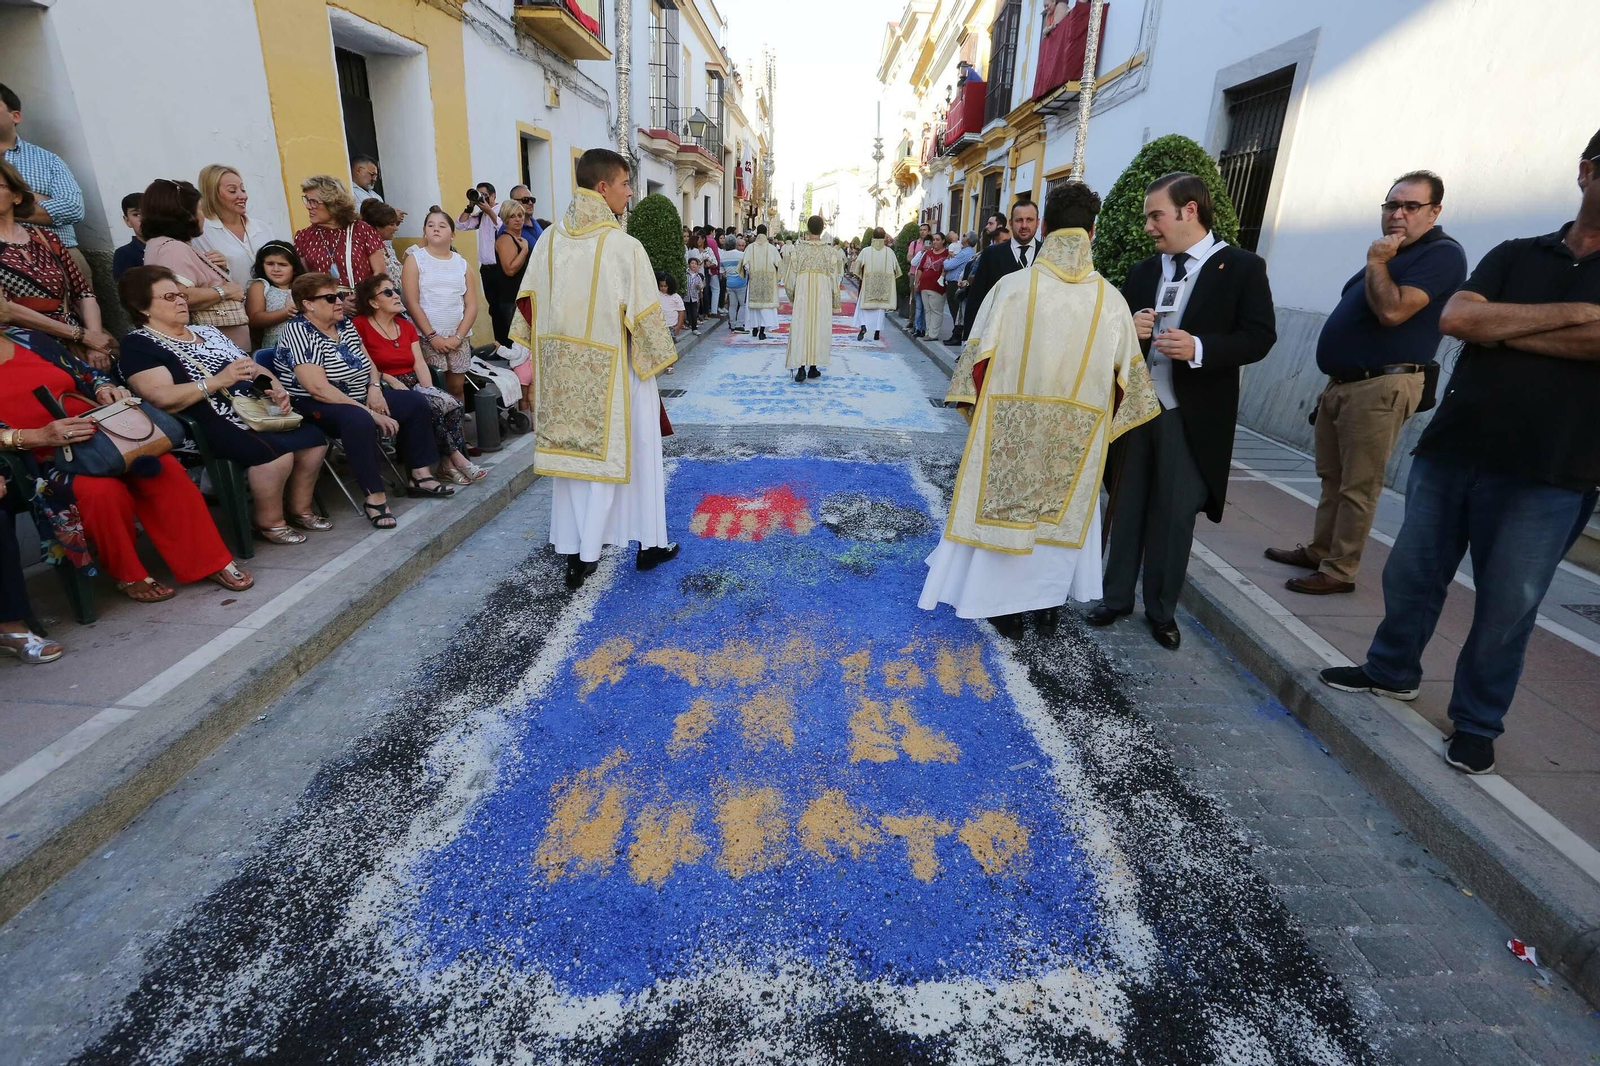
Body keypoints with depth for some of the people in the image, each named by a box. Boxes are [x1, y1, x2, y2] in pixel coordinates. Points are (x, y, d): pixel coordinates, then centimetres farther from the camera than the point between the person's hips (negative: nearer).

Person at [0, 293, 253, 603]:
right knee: (103, 490, -34)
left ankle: (208, 560, -15)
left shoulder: (30, 339, 15)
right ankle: (128, 575, -12)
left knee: (164, 468, -24)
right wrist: (39, 436, -24)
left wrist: (105, 389, -6)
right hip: (41, 460, -4)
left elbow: (87, 375, 18)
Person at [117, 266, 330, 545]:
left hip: (254, 411, 8)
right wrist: (219, 381, -24)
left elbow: (253, 368, 21)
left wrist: (275, 389, -1)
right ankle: (269, 521, -12)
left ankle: (300, 508, 5)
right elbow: (161, 399, -16)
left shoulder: (207, 331, 23)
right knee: (276, 450, -31)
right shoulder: (139, 346, -1)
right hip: (208, 426, -8)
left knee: (313, 437, -10)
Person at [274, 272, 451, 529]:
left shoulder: (344, 324, 6)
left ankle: (421, 476, 0)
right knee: (359, 420, -39)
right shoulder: (298, 332, -18)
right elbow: (319, 389, -27)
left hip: (358, 397, 9)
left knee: (416, 403, 1)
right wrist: (371, 413, -29)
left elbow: (368, 362, 16)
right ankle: (375, 497, -32)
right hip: (316, 406, -9)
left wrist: (375, 388, -7)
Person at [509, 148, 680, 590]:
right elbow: (644, 313, -13)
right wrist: (655, 360, 0)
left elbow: (530, 303, 7)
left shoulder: (549, 240, 2)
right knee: (608, 455, 8)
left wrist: (543, 355, 17)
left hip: (563, 368, 5)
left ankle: (571, 551, 18)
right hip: (611, 369, -5)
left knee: (571, 451, 12)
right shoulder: (624, 246, -16)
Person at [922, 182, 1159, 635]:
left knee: (1006, 506, 13)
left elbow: (980, 355, -9)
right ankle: (1048, 604, 28)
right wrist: (1104, 424, 17)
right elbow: (1124, 374, 2)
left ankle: (1006, 604, 21)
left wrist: (974, 407, 6)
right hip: (1077, 434, 2)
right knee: (1061, 513, 18)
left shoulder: (1013, 286, -11)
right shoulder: (1111, 300, -5)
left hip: (1010, 426, -2)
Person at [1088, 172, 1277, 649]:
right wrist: (1129, 331, -9)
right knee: (1126, 507, 11)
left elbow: (1259, 337, -7)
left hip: (1190, 416, -4)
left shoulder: (1242, 267, -2)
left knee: (1174, 516, 4)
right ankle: (1116, 596, 25)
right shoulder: (1143, 271, 12)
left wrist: (1199, 349, -23)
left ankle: (1162, 610, 20)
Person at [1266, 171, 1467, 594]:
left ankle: (1340, 572, 0)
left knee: (1358, 487, -6)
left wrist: (1375, 262, -11)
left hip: (1381, 388, -9)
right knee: (1332, 477, 14)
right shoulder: (1391, 254, 21)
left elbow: (1392, 311, -23)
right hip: (1341, 384, 9)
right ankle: (1319, 551, 24)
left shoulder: (1442, 253, -9)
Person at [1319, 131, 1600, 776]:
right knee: (1412, 574, 13)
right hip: (1449, 452, 2)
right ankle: (1392, 671, 34)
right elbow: (1454, 318, -8)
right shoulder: (1515, 256, 10)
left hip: (1547, 479, -2)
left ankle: (1476, 723, 21)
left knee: (1507, 607, 4)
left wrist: (1497, 326, -9)